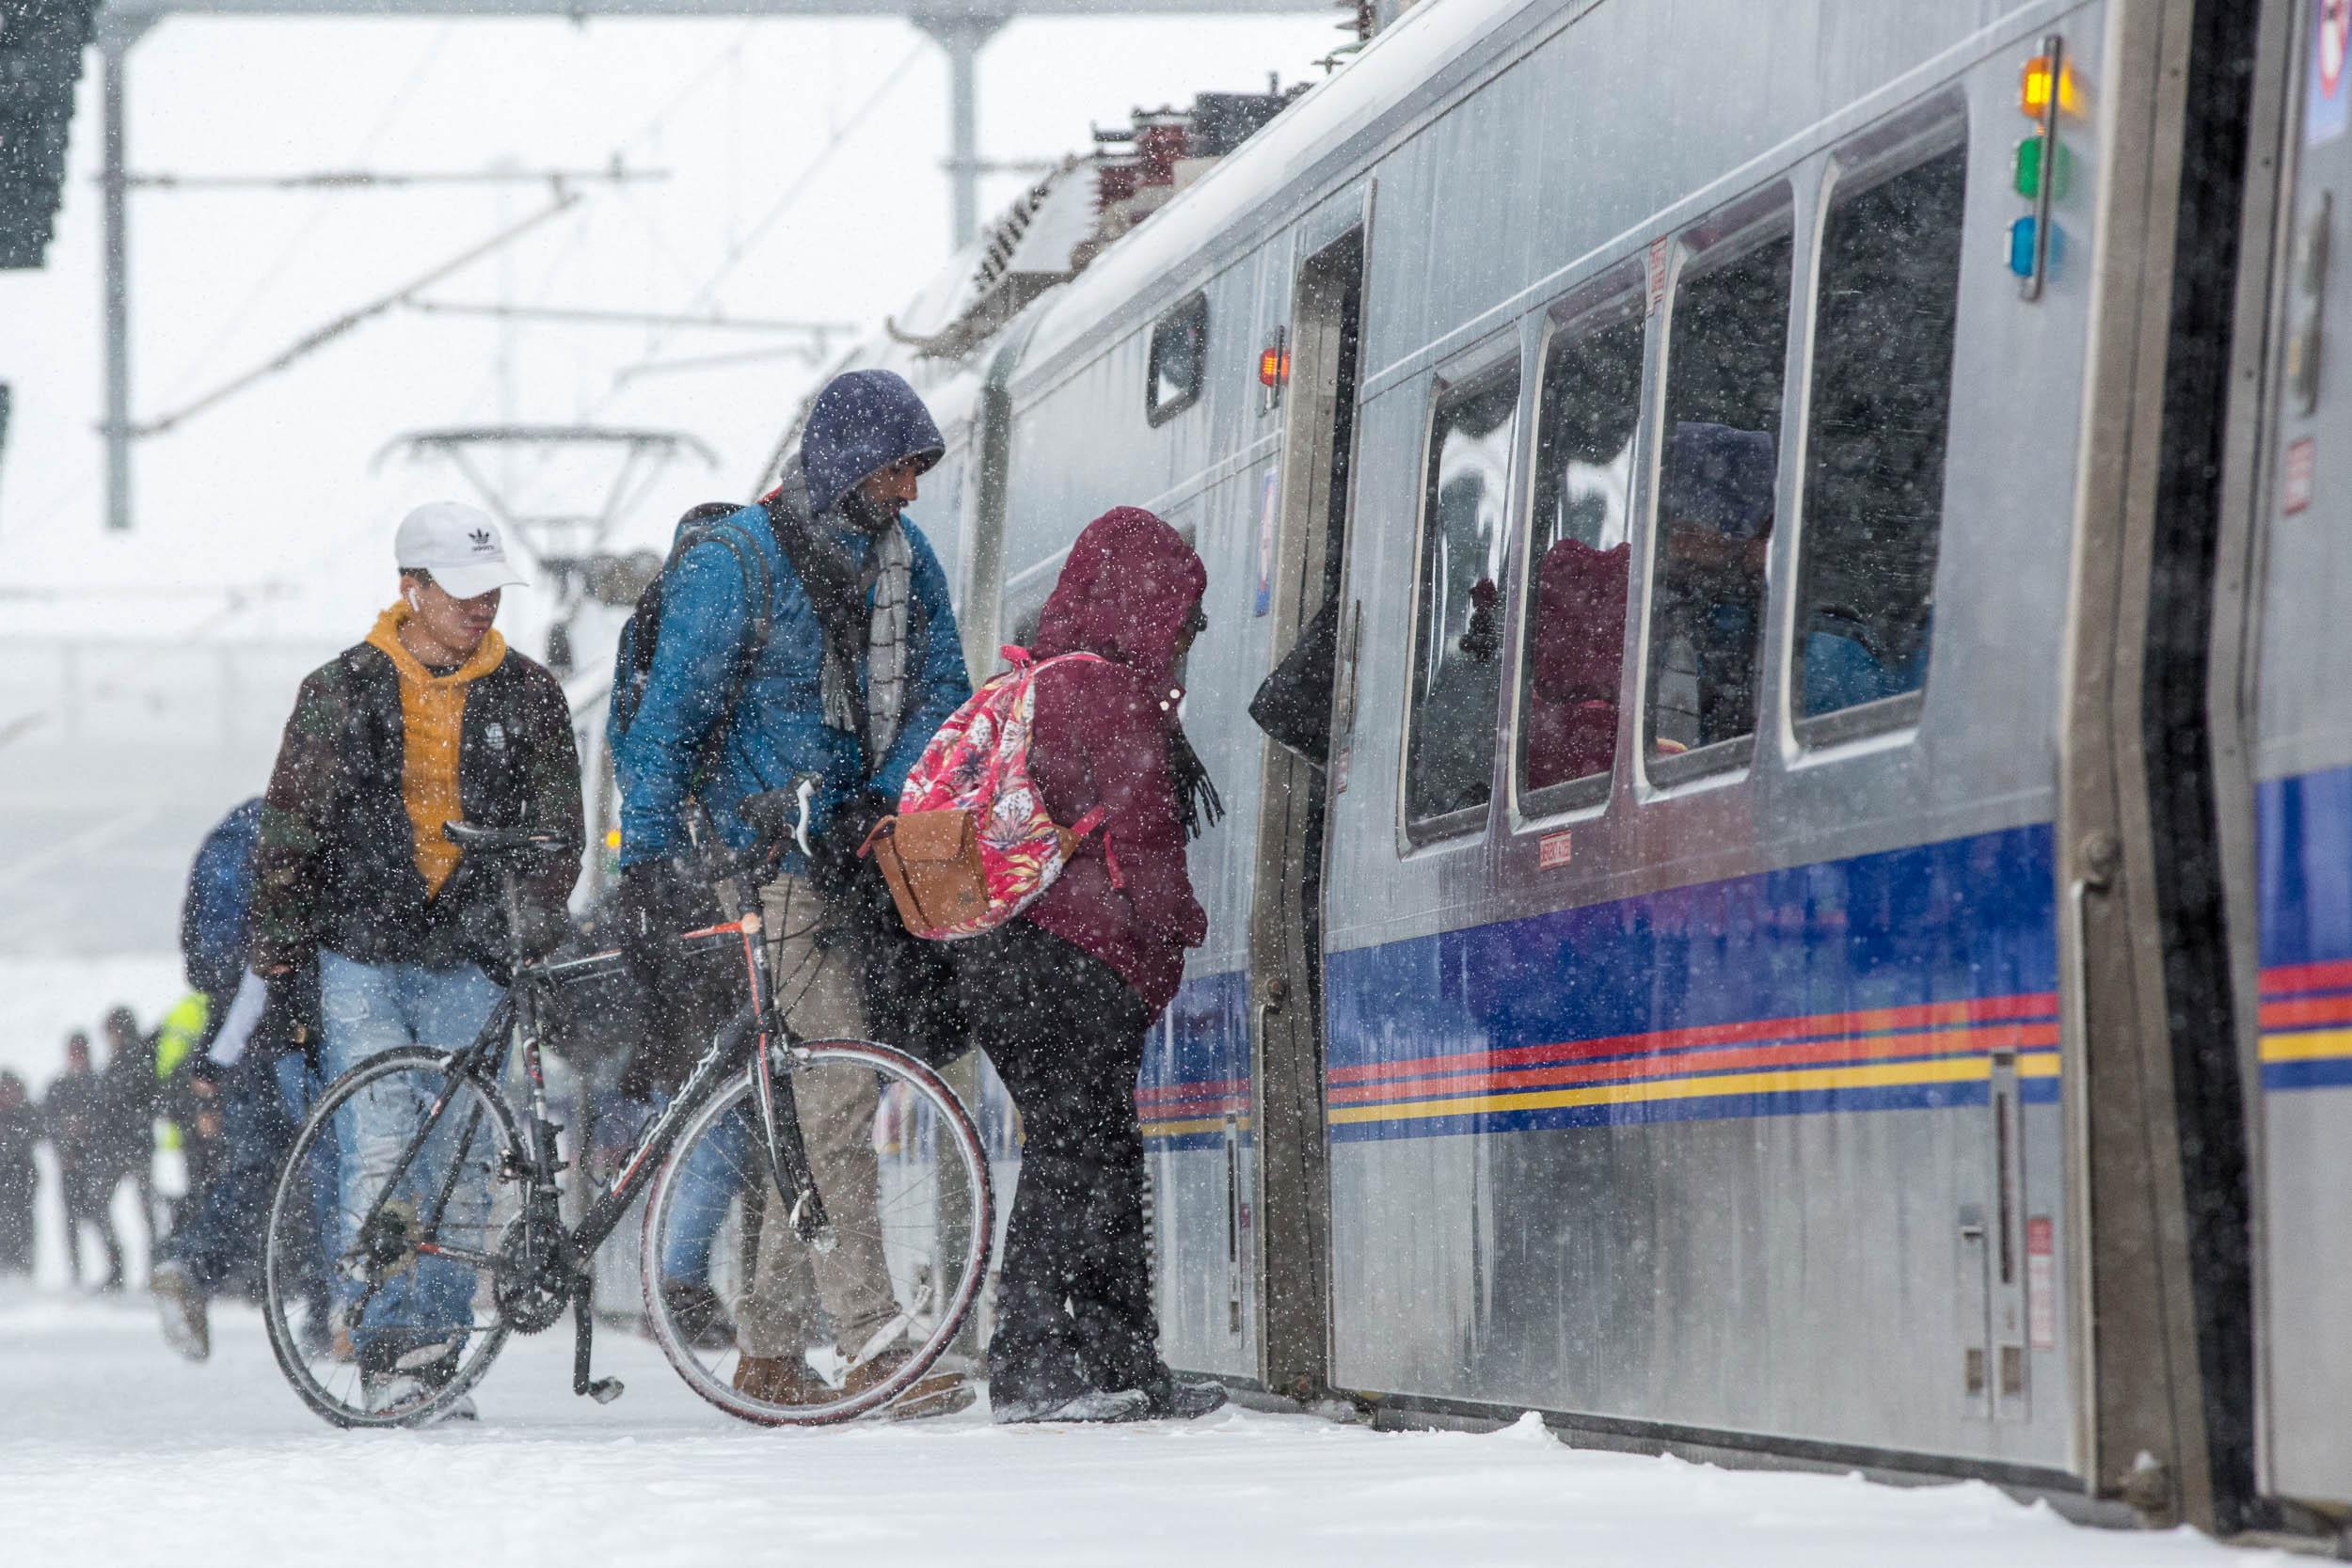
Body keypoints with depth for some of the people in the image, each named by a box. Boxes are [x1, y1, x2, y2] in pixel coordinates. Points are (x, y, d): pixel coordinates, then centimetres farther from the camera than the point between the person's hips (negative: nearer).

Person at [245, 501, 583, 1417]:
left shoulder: (528, 696, 9)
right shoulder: (343, 691, 4)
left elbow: (556, 827, 13)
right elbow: (289, 830, 8)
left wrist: (535, 922, -1)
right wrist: (276, 948, 4)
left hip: (470, 962, 2)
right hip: (359, 953, -2)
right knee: (383, 1149, -13)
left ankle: (435, 1359, 7)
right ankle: (387, 1348, -15)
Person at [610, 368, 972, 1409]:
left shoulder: (903, 555, 9)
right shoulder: (735, 564, -10)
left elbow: (939, 692, 7)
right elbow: (666, 717, -10)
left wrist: (883, 799, -10)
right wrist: (648, 860, -15)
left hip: (858, 853, 7)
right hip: (774, 860, -7)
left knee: (819, 1098, 8)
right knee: (836, 1091, -14)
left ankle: (769, 1350, 17)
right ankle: (875, 1348, -17)